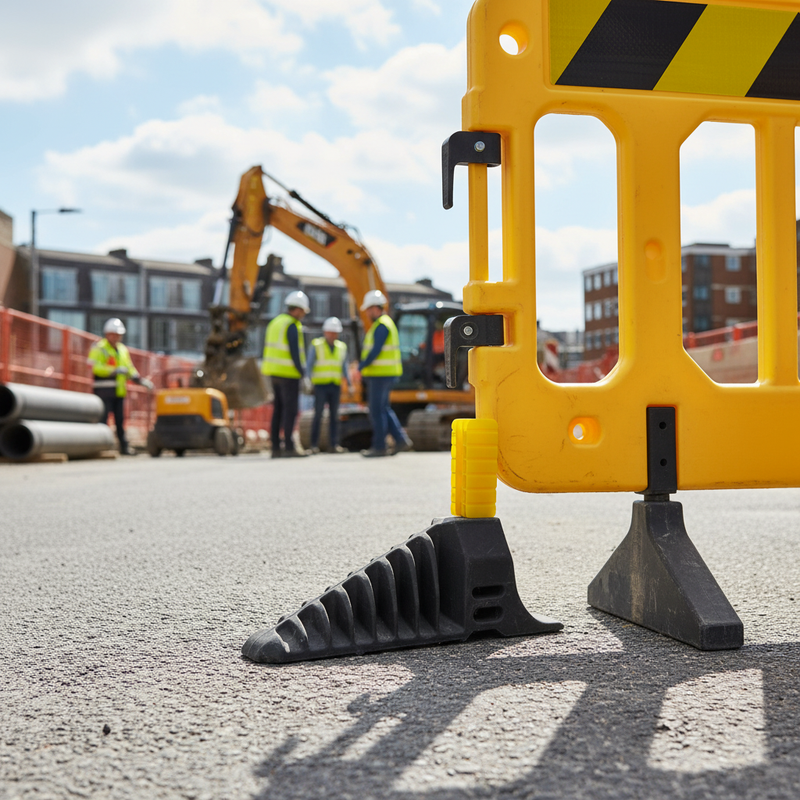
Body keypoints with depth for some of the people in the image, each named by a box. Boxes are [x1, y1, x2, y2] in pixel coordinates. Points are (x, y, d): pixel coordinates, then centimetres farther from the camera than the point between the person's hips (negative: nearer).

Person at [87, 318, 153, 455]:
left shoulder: (123, 349, 19)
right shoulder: (99, 348, -3)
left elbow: (130, 368, 22)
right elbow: (95, 367, -16)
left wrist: (141, 380, 9)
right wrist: (115, 371, -23)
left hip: (119, 391, 7)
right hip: (104, 391, -7)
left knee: (120, 419, 10)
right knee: (103, 419, -8)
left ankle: (124, 446, 14)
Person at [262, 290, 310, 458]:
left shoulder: (275, 323, 14)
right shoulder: (292, 326, -13)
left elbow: (268, 349, 16)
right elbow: (294, 352, -19)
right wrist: (303, 375, -15)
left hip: (275, 373, 9)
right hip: (289, 373, -9)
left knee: (278, 410, 8)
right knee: (290, 410, -6)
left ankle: (276, 447, 7)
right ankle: (289, 447, -8)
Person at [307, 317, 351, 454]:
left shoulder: (341, 347, 10)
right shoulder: (316, 345, -1)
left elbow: (344, 368, 14)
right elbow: (309, 366, -1)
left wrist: (349, 385, 7)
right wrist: (308, 383, -11)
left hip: (335, 386, 4)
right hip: (320, 385, -4)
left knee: (334, 415, 1)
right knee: (318, 415, -7)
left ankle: (333, 445, 3)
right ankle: (314, 445, -3)